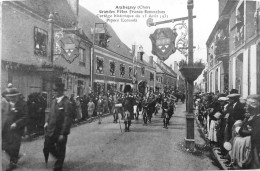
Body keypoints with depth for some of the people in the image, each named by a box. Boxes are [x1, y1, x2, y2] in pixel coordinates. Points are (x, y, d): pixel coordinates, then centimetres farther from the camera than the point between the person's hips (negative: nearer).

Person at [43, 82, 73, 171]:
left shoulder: (67, 102, -16)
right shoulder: (53, 101, 8)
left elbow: (67, 119, -19)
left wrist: (63, 133, -21)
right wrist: (47, 121, 2)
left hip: (60, 132, -7)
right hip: (50, 130, 7)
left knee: (60, 152, 9)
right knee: (47, 148, 17)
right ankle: (59, 157, 43)